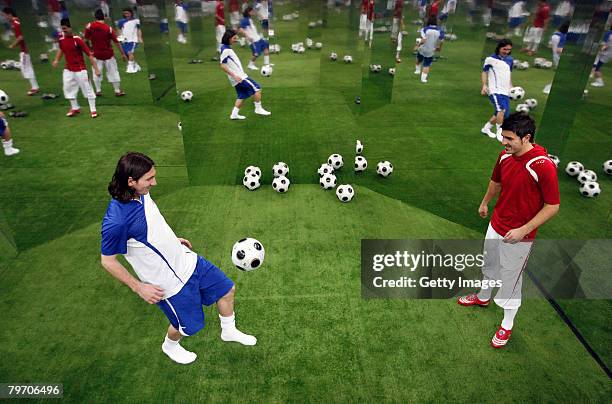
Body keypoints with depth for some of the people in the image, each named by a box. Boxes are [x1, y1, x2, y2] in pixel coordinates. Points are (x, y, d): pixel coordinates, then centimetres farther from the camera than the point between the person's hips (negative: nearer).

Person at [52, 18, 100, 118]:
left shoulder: (77, 40, -16)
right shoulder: (61, 38, 1)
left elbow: (89, 54, -17)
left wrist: (96, 68, -22)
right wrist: (56, 60, 11)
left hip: (80, 69, -7)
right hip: (68, 69, 7)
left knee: (87, 88, -2)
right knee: (68, 88, 10)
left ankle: (93, 110, 7)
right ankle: (75, 108, 25)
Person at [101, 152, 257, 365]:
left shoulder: (140, 193, -9)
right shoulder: (115, 221, -33)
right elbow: (107, 261, -18)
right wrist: (139, 287, -15)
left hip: (187, 260, 7)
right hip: (170, 282, -7)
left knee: (227, 288, 16)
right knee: (188, 325, 16)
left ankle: (229, 331, 43)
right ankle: (170, 346, 52)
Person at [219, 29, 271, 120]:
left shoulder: (227, 48, 13)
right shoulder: (226, 50, -17)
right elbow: (222, 66, -21)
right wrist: (234, 76, -24)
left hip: (239, 76, 10)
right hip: (238, 77, -10)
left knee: (242, 95, 14)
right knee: (257, 88, -5)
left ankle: (234, 114, 16)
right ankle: (258, 109, 4)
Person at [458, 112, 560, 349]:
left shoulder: (543, 166, -27)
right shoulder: (505, 155, -7)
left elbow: (552, 206, -20)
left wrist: (523, 230, -22)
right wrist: (485, 203, 27)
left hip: (518, 236, -6)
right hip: (495, 226, 6)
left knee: (510, 279, 9)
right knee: (489, 266, 26)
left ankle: (507, 325, 31)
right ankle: (483, 297, 53)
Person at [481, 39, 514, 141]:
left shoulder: (509, 59, 15)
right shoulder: (490, 59, -2)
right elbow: (484, 72, 3)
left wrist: (511, 86, 18)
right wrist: (484, 85, -10)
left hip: (505, 91, 7)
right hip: (495, 90, -7)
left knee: (505, 114, 10)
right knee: (501, 110, -26)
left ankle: (486, 128, 28)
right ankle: (499, 133, -19)